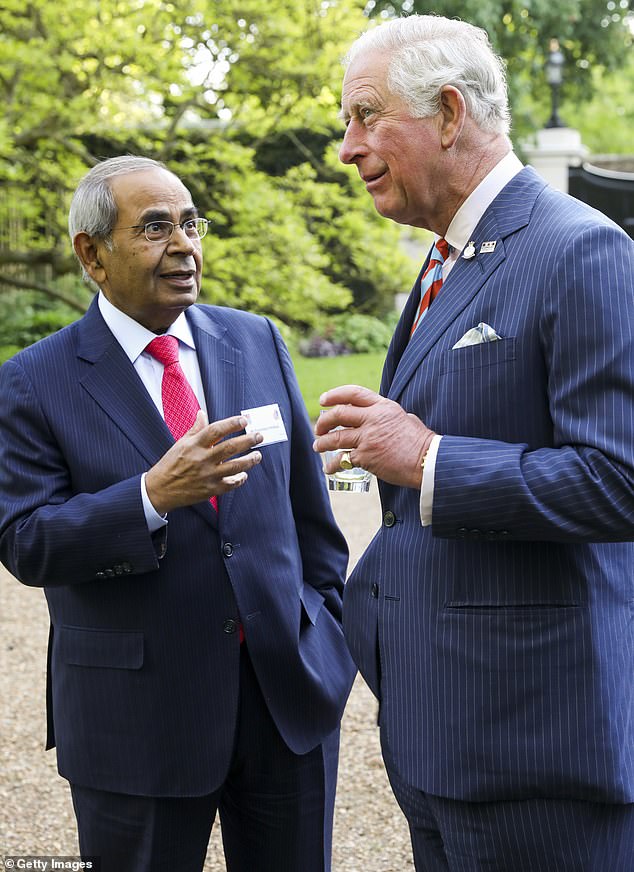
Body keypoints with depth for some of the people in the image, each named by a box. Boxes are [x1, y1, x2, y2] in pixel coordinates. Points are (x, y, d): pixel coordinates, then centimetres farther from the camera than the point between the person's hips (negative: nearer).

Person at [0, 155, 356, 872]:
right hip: (137, 720, -3)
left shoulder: (257, 342, 5)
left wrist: (331, 626, 8)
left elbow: (306, 499, 10)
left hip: (289, 694, 3)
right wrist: (152, 497, -25)